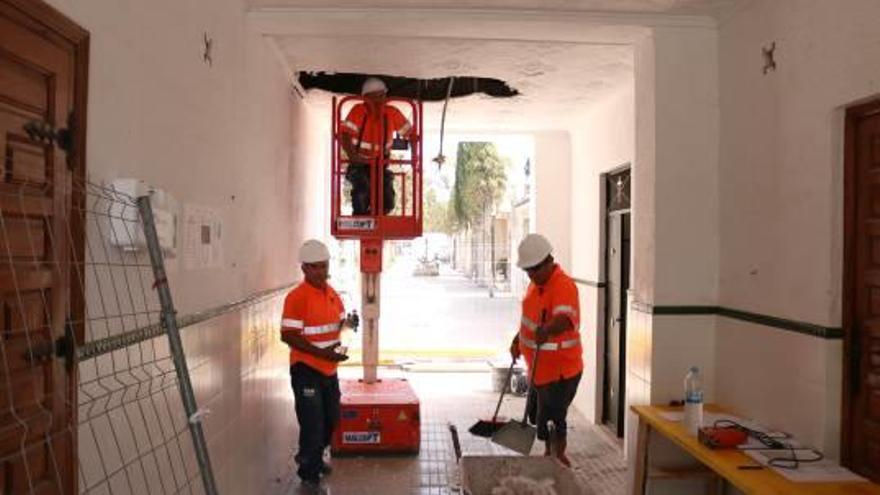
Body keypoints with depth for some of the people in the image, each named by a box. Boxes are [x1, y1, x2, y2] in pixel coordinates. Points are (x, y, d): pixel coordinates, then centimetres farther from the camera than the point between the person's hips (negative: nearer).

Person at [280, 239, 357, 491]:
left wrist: (347, 323, -5)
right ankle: (309, 473, 19)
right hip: (306, 370, -7)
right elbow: (288, 335, -20)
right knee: (312, 424, 1)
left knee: (330, 419, 20)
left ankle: (314, 458, 44)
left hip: (330, 370, 8)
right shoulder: (296, 297, -17)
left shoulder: (333, 294, 6)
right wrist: (321, 352, -26)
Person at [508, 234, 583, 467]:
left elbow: (564, 320, -43)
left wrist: (547, 331, -61)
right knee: (540, 414, 22)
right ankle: (550, 453, 42)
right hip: (539, 367, 9)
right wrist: (518, 339, 19)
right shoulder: (536, 283, 5)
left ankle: (558, 458, 18)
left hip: (560, 369, -9)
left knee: (552, 418, -3)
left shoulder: (563, 286, -24)